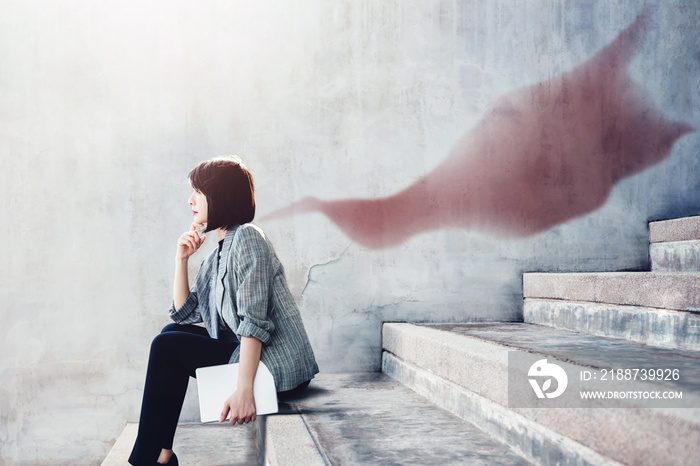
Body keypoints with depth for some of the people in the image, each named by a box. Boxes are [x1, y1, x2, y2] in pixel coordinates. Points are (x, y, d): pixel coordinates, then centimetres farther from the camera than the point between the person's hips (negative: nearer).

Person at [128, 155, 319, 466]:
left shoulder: (247, 236, -11)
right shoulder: (217, 253, 18)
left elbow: (254, 321, -21)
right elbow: (184, 314, 17)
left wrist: (243, 388, -28)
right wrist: (181, 259, 9)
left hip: (277, 364, -10)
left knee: (167, 347, -8)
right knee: (173, 334, 13)